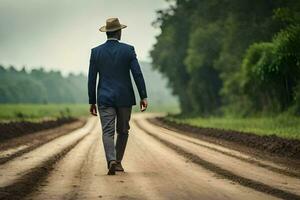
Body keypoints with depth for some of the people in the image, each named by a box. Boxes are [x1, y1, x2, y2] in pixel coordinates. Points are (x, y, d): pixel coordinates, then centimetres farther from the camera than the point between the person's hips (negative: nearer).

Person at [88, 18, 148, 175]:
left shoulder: (96, 52, 0)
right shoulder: (128, 50, -4)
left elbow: (92, 79, 1)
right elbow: (137, 74, -8)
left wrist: (92, 102, 8)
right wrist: (143, 96, -4)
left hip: (105, 98, 0)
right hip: (124, 97, 0)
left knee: (108, 131, -4)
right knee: (123, 131, 16)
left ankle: (111, 161, -25)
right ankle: (118, 162, 21)